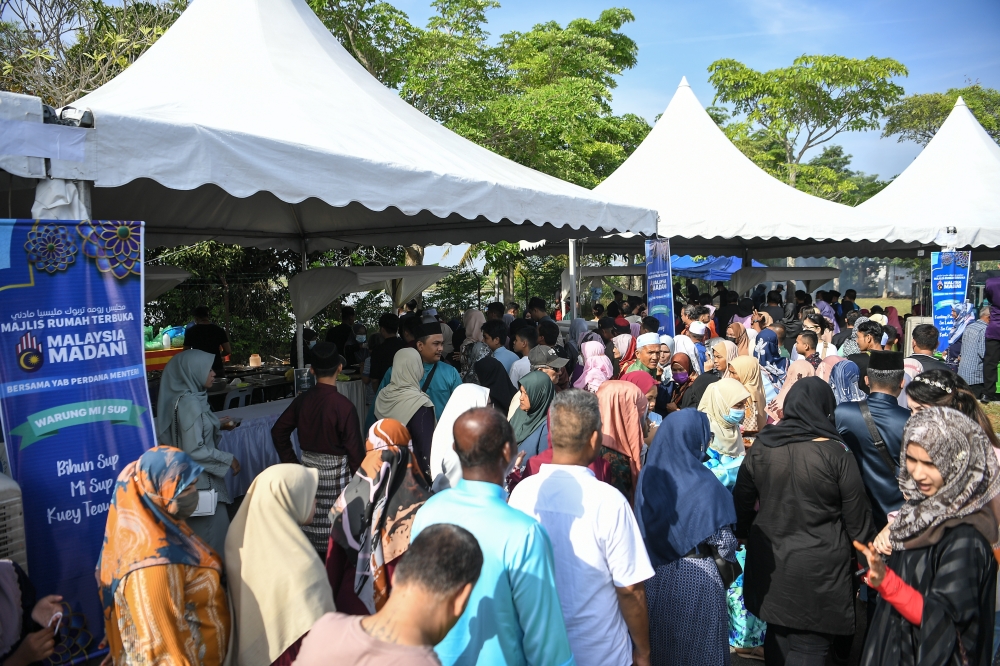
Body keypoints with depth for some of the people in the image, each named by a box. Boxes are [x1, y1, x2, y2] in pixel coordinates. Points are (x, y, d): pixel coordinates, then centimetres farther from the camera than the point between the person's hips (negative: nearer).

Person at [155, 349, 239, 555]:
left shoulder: (188, 397, 6)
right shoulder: (189, 403, -21)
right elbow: (194, 450, -22)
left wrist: (218, 425, 10)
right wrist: (227, 459, -13)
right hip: (199, 479, -9)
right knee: (213, 528, 1)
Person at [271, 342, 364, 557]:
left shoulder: (302, 400, -2)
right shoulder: (343, 406, -19)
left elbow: (278, 431, 7)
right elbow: (354, 448, -15)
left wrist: (291, 462, 13)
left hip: (308, 468, 6)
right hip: (335, 472, -5)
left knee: (312, 523, 17)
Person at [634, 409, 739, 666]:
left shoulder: (649, 474, -7)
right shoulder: (703, 484, -21)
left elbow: (644, 528, 3)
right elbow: (724, 542, -17)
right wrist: (728, 550, 4)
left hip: (656, 575, 5)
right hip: (697, 577, -5)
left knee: (663, 644, 22)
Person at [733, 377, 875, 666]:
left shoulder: (762, 446, -4)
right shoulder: (836, 453, -15)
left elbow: (741, 500, 5)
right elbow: (856, 516, -7)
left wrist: (743, 534, 21)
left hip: (769, 559, 4)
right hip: (817, 567, -4)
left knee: (777, 634, 20)